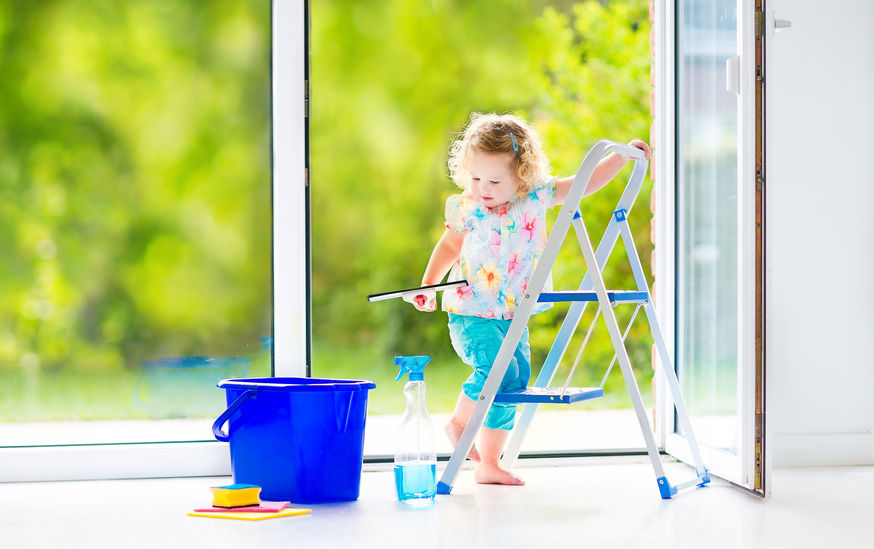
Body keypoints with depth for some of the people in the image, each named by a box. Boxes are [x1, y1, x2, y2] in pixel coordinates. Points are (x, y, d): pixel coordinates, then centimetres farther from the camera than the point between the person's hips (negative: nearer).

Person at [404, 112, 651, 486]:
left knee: (515, 381, 5)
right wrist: (427, 286, 1)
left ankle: (488, 465, 17)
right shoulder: (467, 209, -8)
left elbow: (584, 184, 3)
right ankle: (458, 422, 2)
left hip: (513, 315, 4)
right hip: (472, 314, -4)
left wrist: (623, 156, -3)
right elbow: (449, 246, 9)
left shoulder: (537, 197, -4)